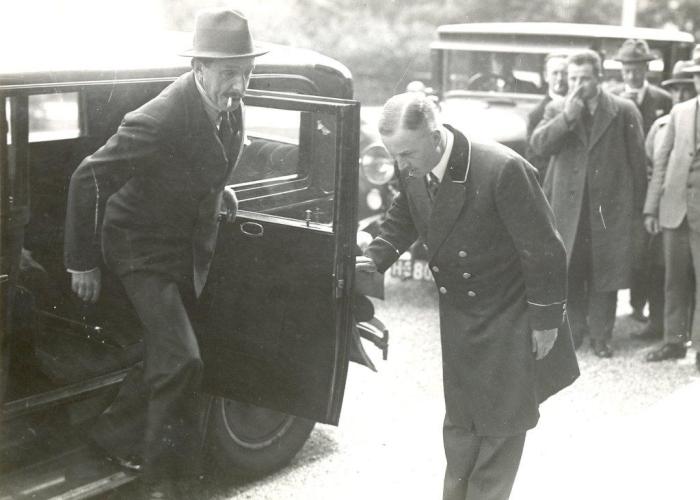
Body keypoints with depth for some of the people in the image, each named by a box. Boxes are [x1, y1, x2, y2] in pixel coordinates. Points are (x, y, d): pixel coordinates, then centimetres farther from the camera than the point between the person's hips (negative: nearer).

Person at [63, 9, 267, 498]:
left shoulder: (229, 105, -9)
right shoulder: (159, 121, -32)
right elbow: (89, 179, -23)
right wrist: (83, 263, -17)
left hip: (189, 248, 8)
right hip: (144, 248, -8)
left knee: (167, 357, 19)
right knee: (182, 360, -17)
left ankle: (113, 428, 44)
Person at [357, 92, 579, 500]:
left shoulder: (503, 170, -30)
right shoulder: (413, 170, -10)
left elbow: (544, 250, -21)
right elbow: (403, 219, 11)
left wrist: (546, 320, -13)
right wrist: (375, 258, -8)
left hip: (509, 317, -5)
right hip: (459, 314, 5)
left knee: (502, 420, 8)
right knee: (459, 419, 16)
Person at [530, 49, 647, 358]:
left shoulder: (624, 111, 1)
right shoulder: (557, 110, 8)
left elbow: (637, 162, 2)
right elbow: (538, 145, -7)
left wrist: (636, 210, 0)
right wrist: (568, 116, -17)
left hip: (610, 205, -2)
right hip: (569, 205, 2)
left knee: (605, 272, 2)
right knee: (570, 273, 6)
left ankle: (600, 335, 13)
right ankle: (573, 330, 21)